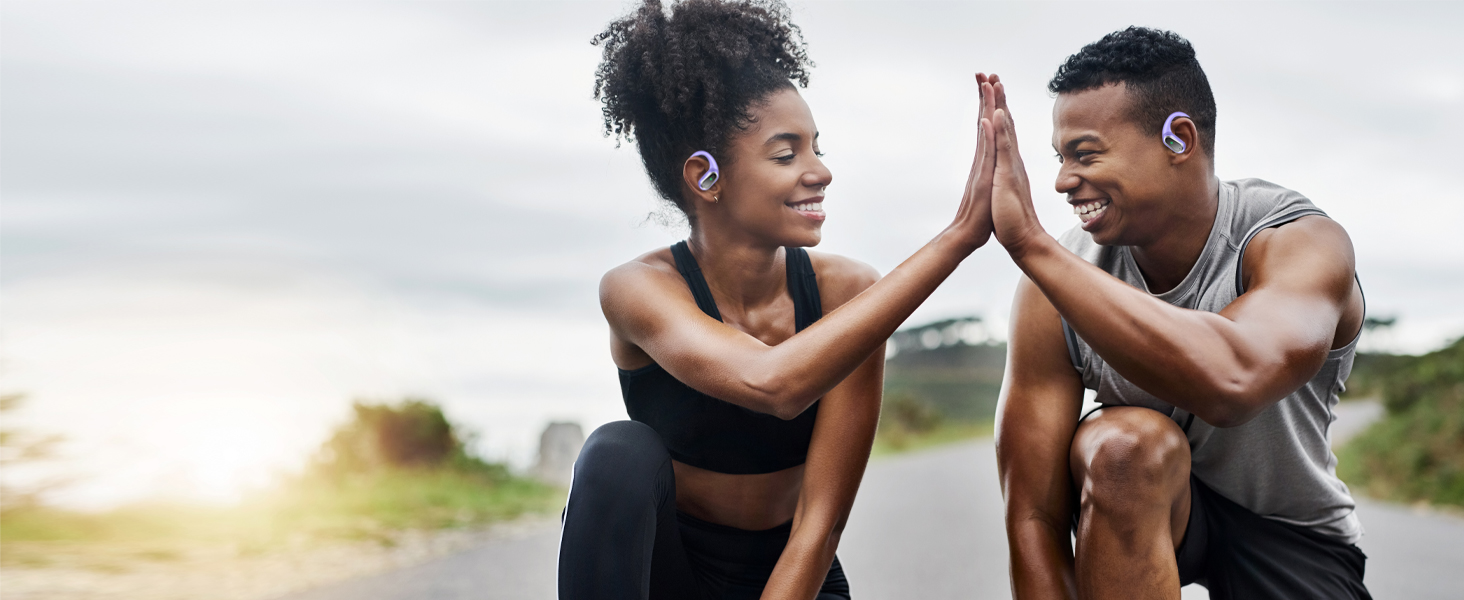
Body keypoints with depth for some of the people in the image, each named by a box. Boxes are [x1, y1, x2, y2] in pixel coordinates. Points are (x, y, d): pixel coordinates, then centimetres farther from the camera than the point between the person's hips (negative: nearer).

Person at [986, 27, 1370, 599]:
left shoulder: (1302, 243, -24)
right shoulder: (1055, 278, -18)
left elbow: (1233, 381, -48)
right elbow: (1033, 515, -18)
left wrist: (1029, 243, -48)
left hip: (1290, 532, 0)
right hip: (1135, 503, 0)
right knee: (1124, 441, -32)